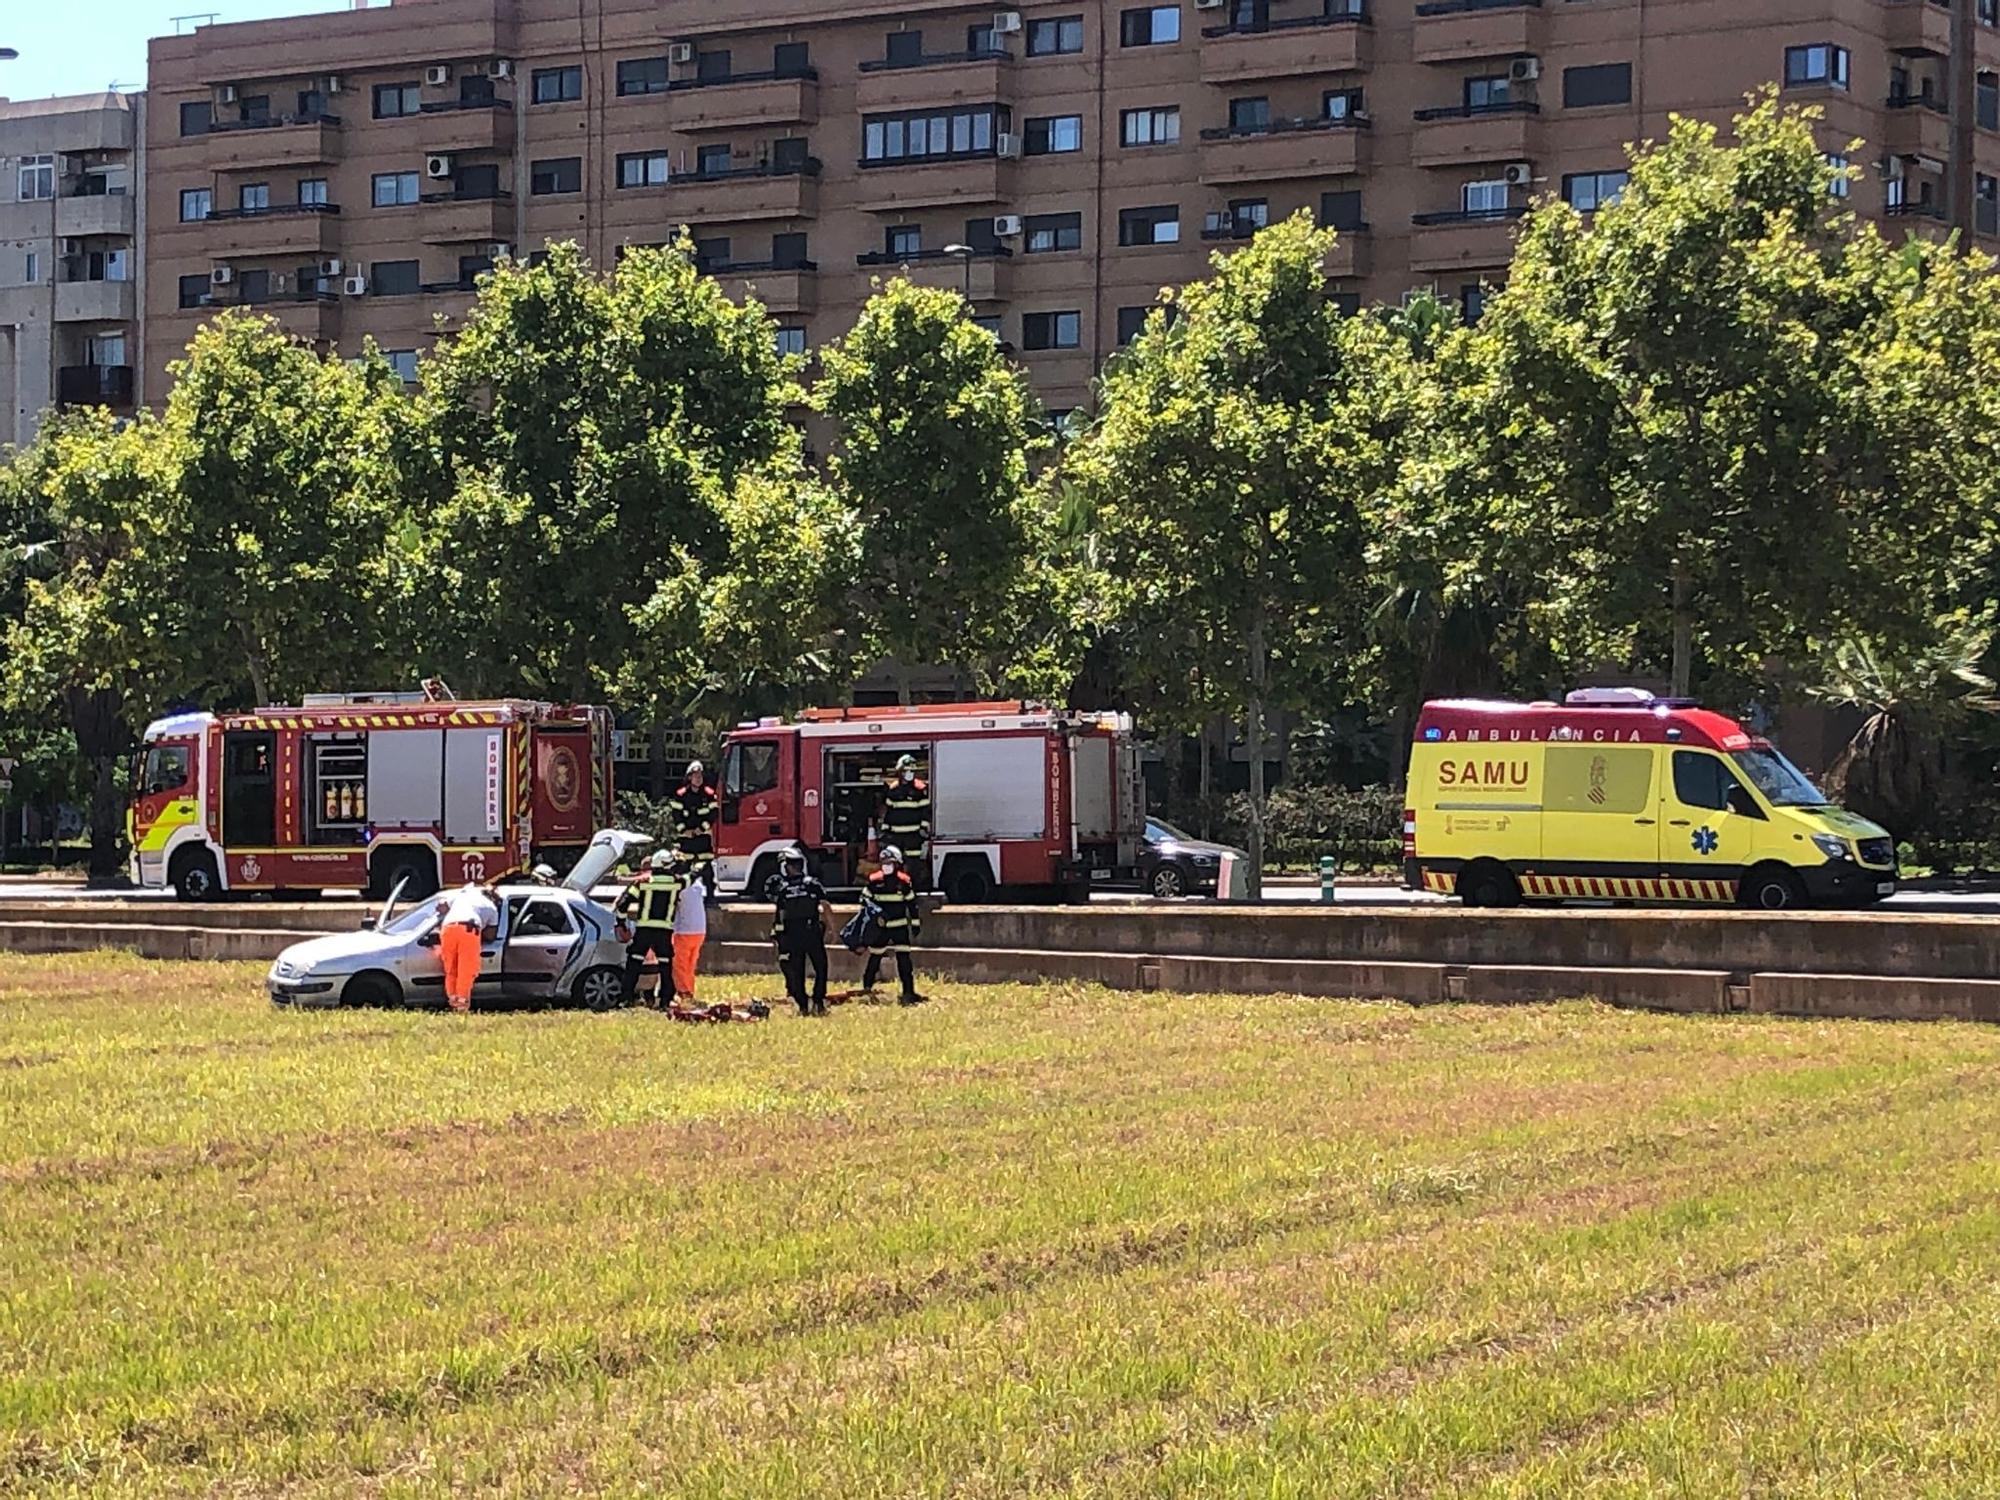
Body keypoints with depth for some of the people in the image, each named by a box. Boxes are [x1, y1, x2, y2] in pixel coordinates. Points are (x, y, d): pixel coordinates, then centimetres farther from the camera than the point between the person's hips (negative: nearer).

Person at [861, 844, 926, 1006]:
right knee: (874, 958, 4)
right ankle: (866, 989, 17)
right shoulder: (874, 881, -4)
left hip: (900, 927, 0)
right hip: (880, 927, 0)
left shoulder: (904, 882, -4)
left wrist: (915, 929, 1)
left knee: (904, 960, -4)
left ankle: (909, 992, -1)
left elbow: (912, 906, 2)